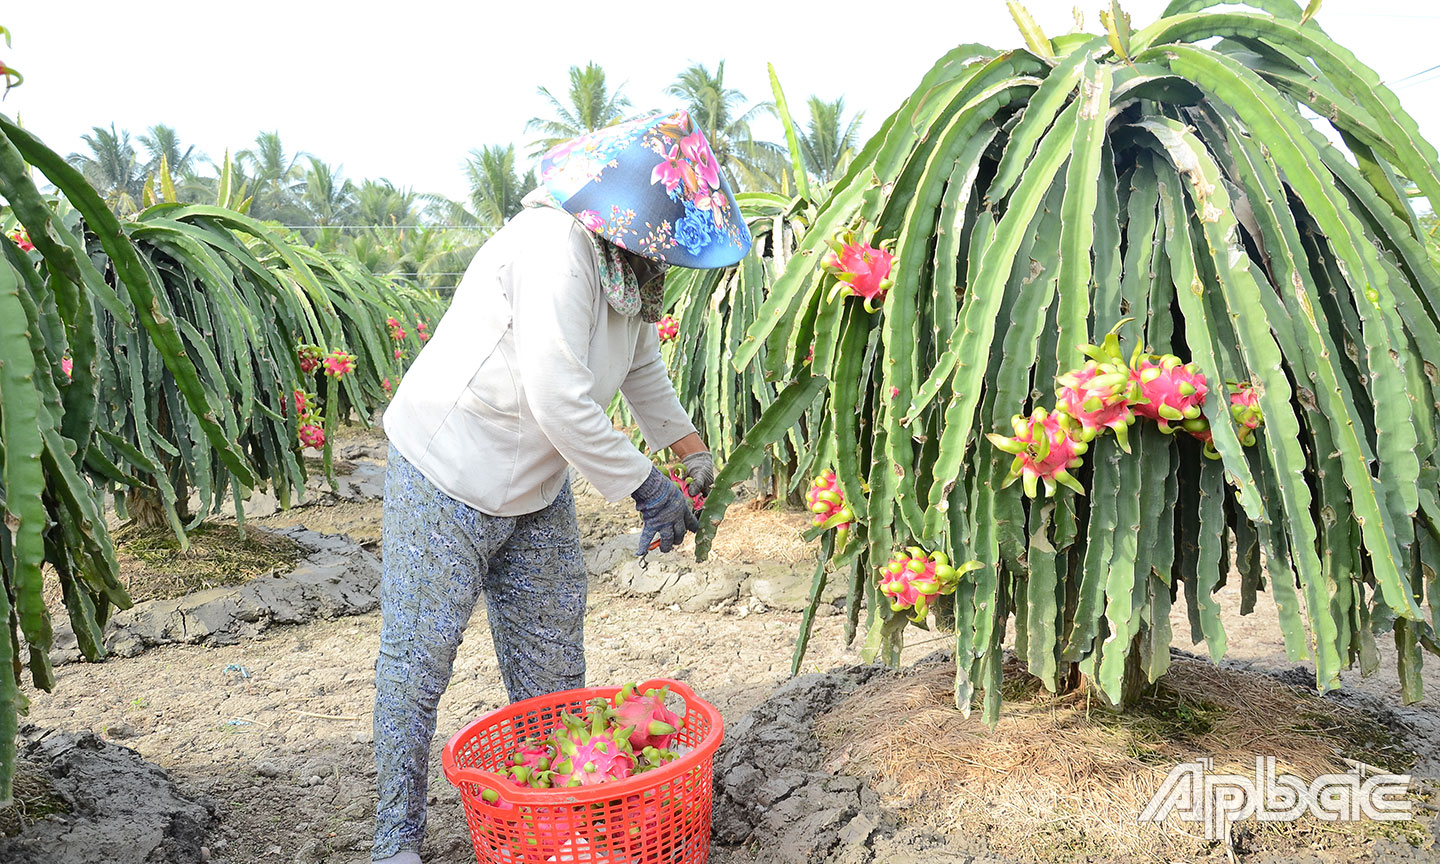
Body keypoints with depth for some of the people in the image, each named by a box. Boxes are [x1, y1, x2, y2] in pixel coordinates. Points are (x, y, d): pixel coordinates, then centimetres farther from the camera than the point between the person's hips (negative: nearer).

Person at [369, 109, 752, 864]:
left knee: (552, 659, 14)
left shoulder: (628, 264, 1)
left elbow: (641, 365, 18)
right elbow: (560, 405, -31)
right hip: (446, 480, -8)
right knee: (418, 659, 3)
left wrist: (692, 450, 16)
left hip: (535, 489, 8)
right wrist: (645, 488, -22)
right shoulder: (554, 246, -28)